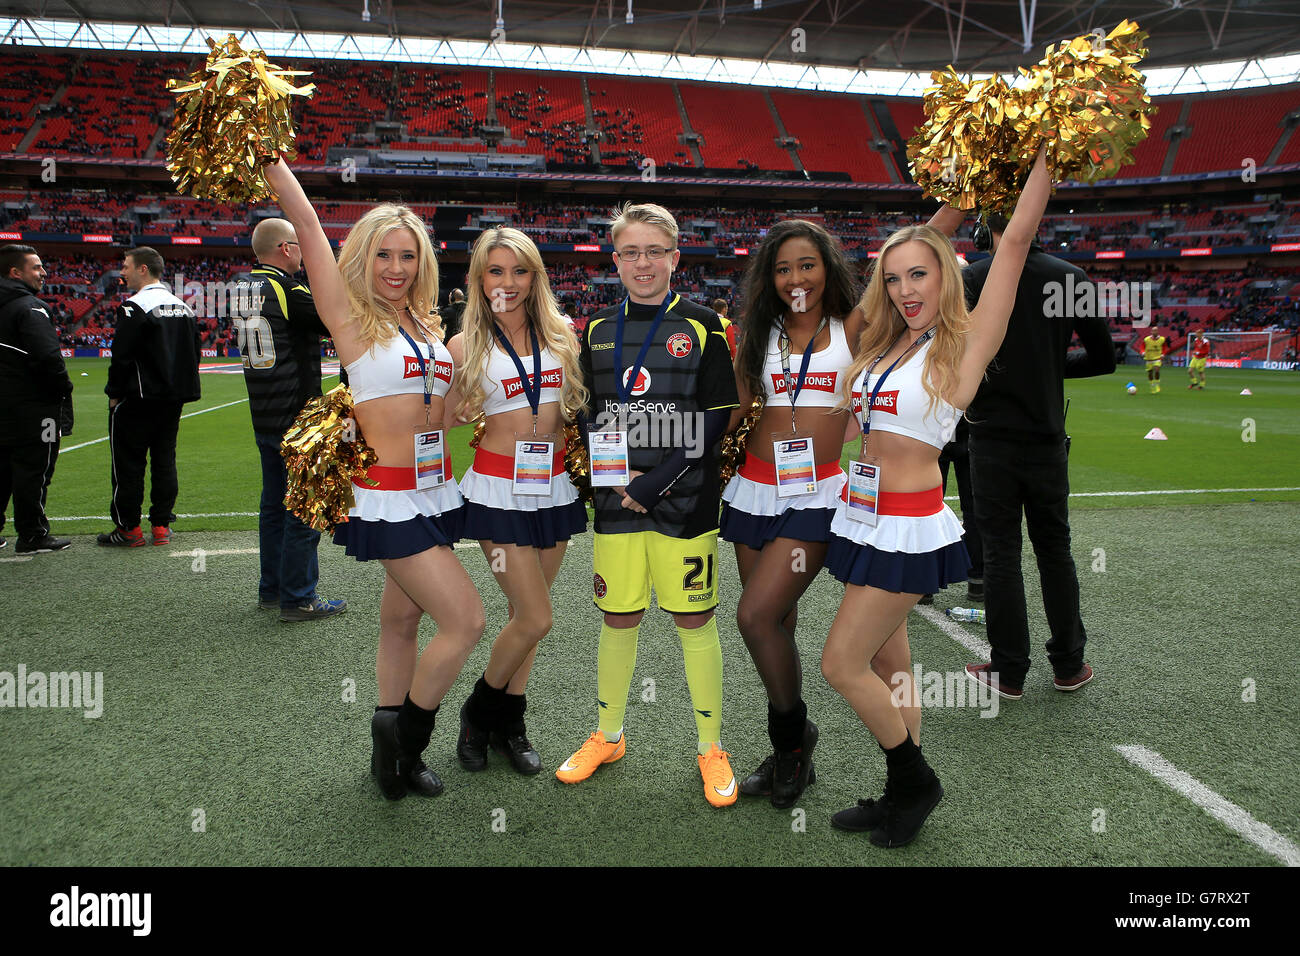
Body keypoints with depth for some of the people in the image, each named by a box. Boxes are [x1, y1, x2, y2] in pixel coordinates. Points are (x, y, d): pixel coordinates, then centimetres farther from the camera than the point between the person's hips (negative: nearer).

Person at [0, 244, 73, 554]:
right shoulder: (30, 307, -15)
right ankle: (32, 536, 5)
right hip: (32, 405, -9)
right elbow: (48, 355, -24)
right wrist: (64, 388, -10)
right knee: (33, 469, -1)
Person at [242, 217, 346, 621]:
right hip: (297, 418, -9)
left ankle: (271, 589, 25)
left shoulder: (247, 289, 10)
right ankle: (298, 598, 2)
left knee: (274, 504, 17)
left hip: (264, 418, 9)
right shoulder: (287, 289, -16)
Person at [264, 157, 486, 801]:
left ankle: (393, 752, 28)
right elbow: (305, 222, -11)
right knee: (466, 620, -9)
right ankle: (404, 733, 12)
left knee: (403, 623, 15)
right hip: (388, 498, -6)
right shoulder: (350, 315, -5)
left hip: (433, 491, 6)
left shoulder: (427, 325, 12)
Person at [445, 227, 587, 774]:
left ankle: (508, 725, 27)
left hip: (554, 486, 4)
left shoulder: (560, 334, 5)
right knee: (535, 618, -6)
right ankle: (479, 712, 19)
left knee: (526, 615, 11)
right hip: (499, 488, -3)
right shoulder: (467, 347, -2)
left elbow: (580, 400, 17)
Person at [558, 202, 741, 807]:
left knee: (695, 623, 4)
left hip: (685, 502, -3)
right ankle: (608, 737, 31)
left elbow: (718, 417, -6)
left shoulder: (701, 326, -1)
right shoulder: (598, 330, 9)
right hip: (615, 505, 3)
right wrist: (618, 476, -7)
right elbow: (586, 416, 11)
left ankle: (712, 748, 21)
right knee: (618, 621, 12)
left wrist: (654, 483, -13)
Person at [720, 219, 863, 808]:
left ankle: (791, 732, 10)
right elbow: (735, 407, 13)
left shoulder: (851, 327, 4)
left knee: (756, 616, -16)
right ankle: (789, 756, 26)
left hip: (820, 491, -4)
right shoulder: (761, 332, 12)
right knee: (777, 624, 9)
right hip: (757, 489, 4)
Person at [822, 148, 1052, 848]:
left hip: (908, 527, -7)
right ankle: (903, 795, 29)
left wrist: (1050, 150, -6)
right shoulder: (883, 344, 8)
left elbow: (1017, 238, -11)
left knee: (842, 664, -3)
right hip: (866, 518, 7)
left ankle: (914, 780, 18)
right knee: (886, 666, 14)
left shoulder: (964, 344, -8)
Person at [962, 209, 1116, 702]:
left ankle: (1009, 672, 11)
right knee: (1055, 549, 15)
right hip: (1048, 438, 3)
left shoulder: (972, 280, -8)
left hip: (992, 438, -2)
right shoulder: (1072, 278, 1)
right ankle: (1069, 665, 24)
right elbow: (1104, 359, 5)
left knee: (1000, 552, 4)